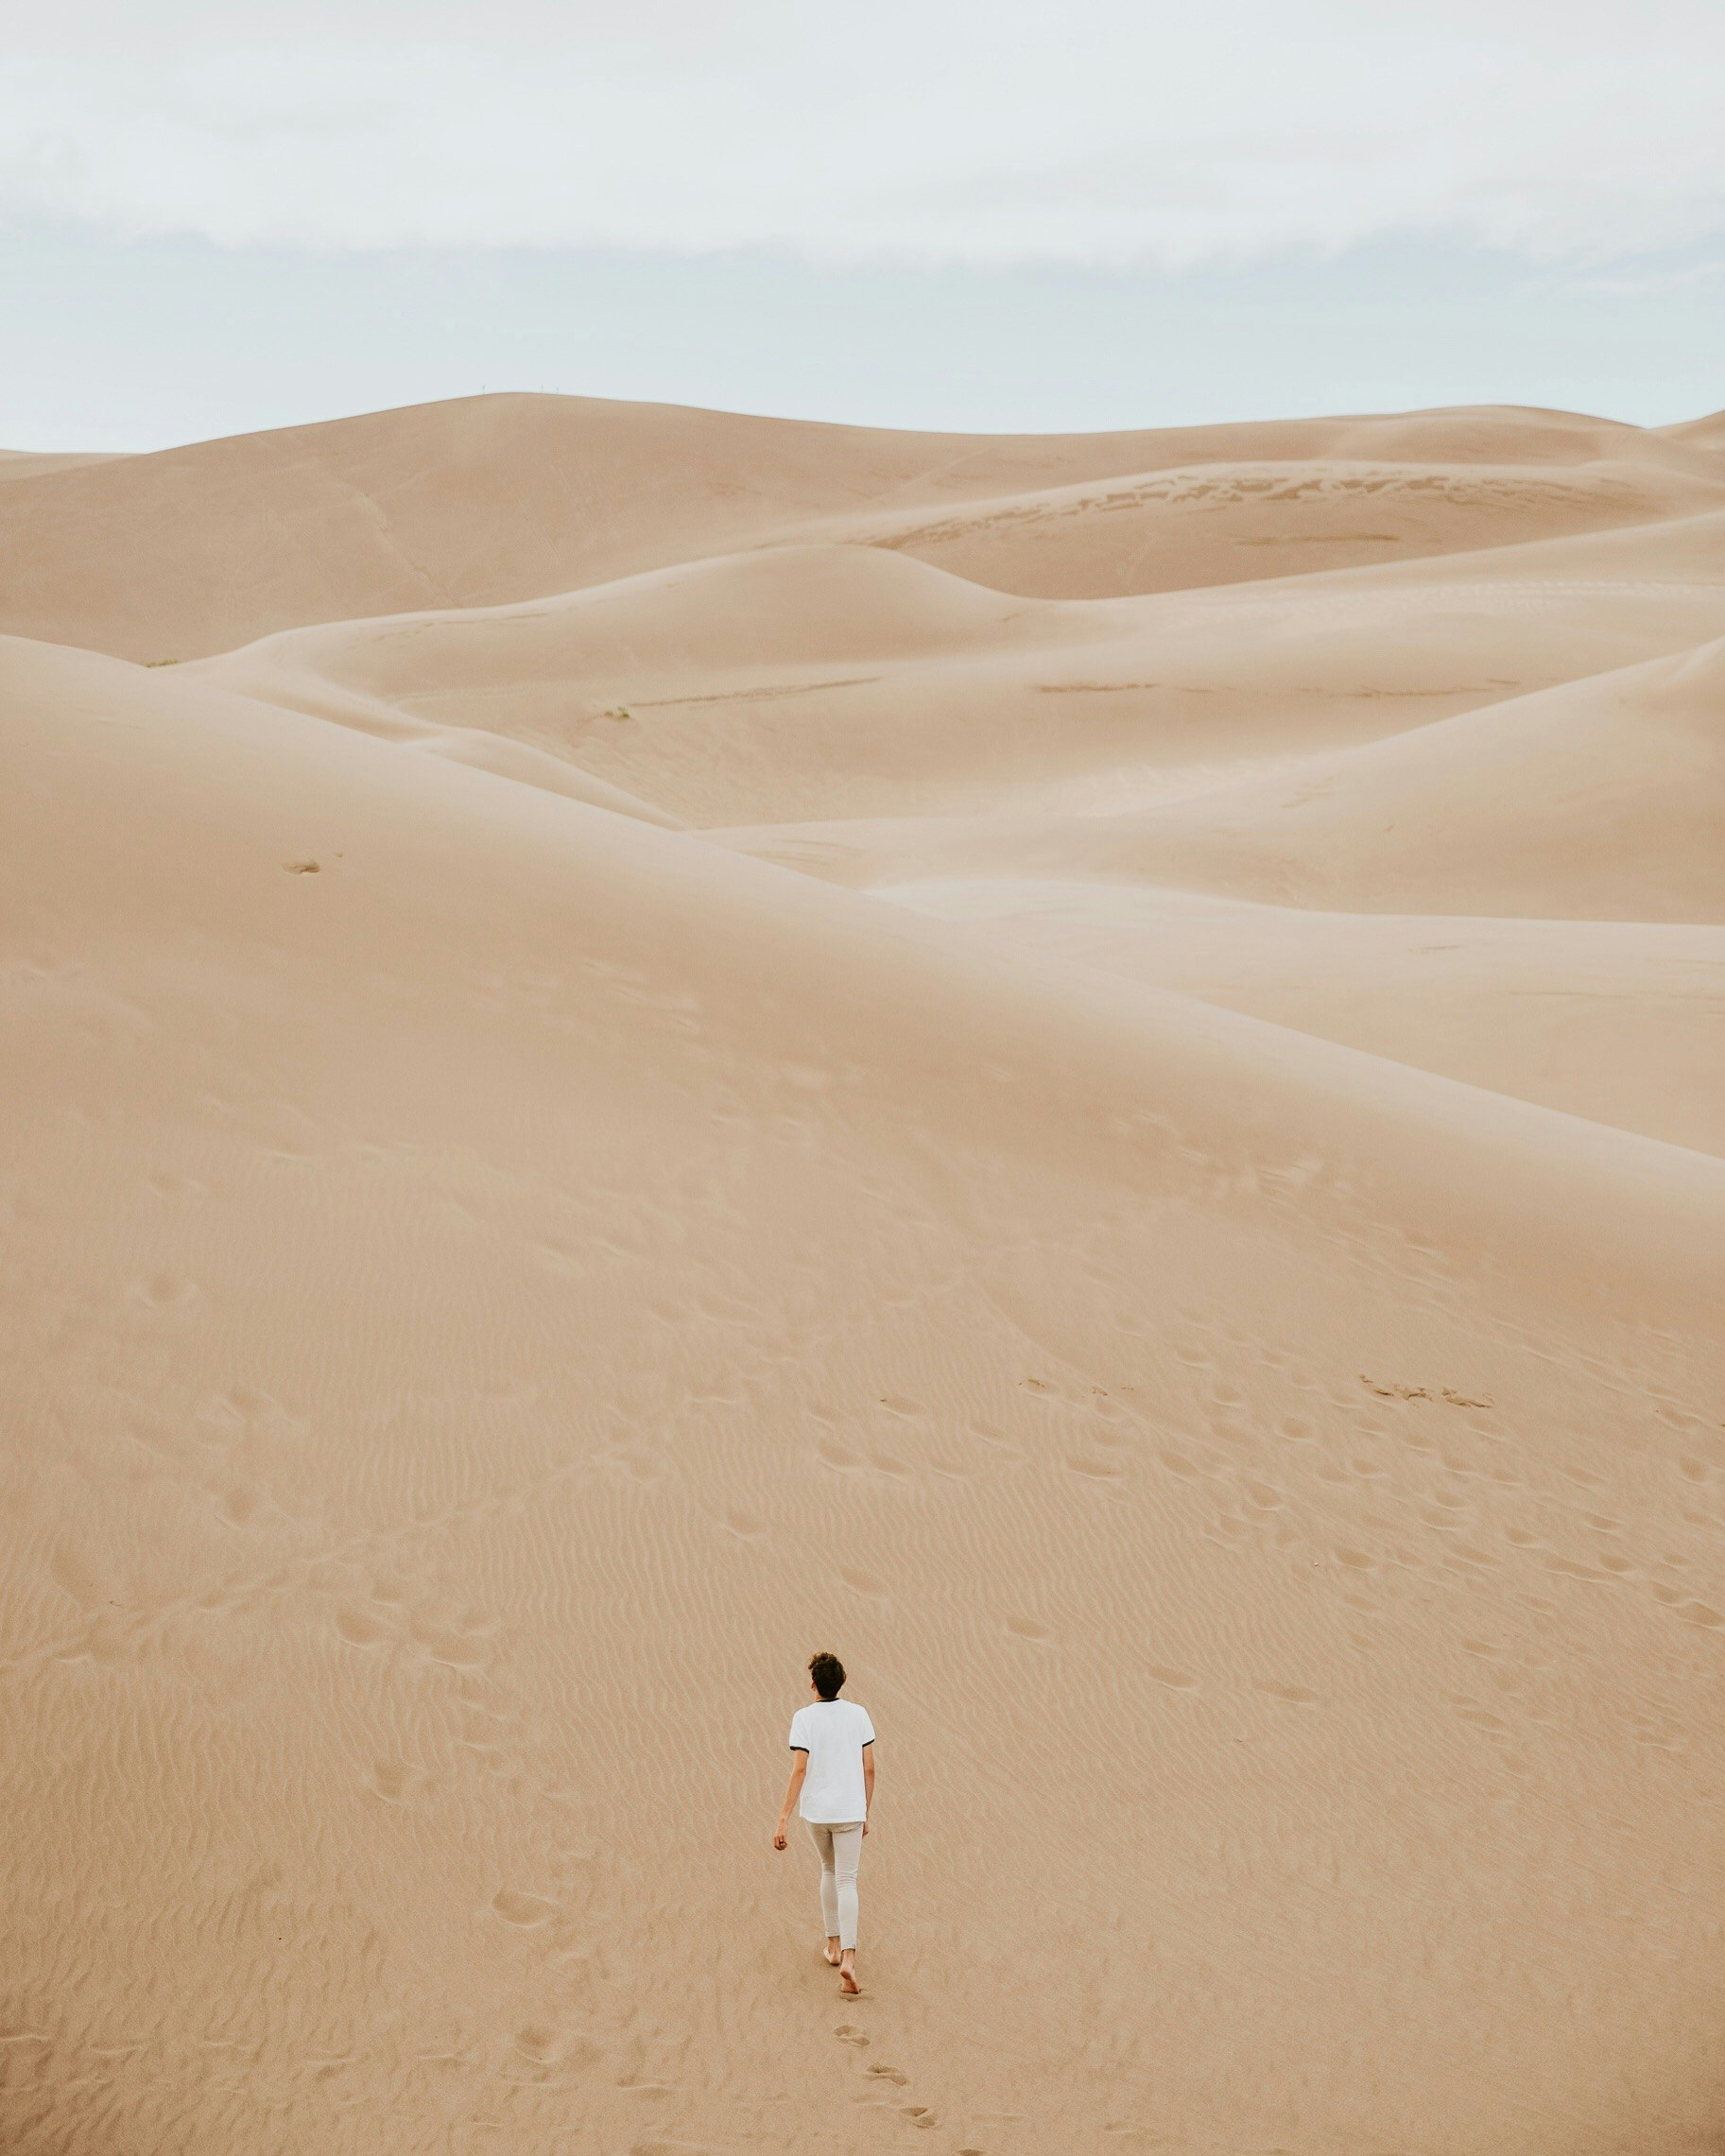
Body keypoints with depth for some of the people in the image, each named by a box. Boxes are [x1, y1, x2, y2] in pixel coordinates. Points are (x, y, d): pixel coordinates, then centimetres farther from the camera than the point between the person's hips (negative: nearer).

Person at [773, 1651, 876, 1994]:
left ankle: (834, 1946, 28)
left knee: (829, 1870, 24)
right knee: (846, 1882, 1)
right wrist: (866, 1814, 12)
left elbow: (799, 1770, -18)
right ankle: (848, 1957, -16)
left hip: (815, 1811, 0)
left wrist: (783, 1820, -16)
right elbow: (869, 1768, 0)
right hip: (850, 1811, 0)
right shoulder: (858, 1714, -3)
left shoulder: (803, 1718, -11)